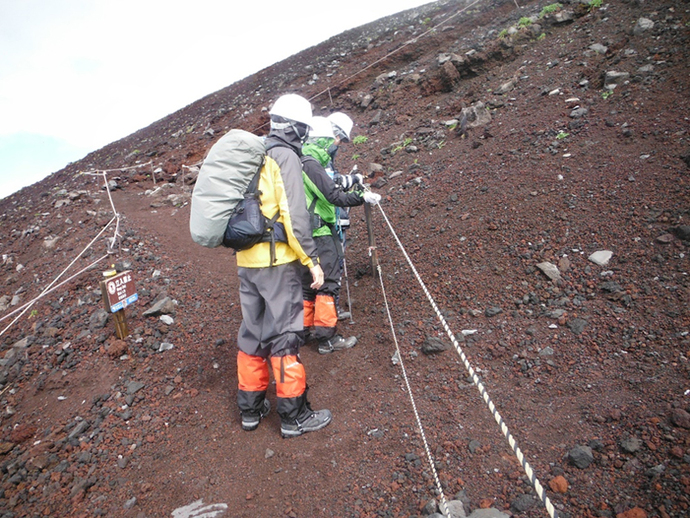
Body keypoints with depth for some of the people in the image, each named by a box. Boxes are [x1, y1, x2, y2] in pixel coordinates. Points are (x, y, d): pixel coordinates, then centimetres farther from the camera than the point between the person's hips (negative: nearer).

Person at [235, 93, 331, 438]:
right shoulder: (286, 157, -9)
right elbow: (294, 215, -18)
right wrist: (312, 260, -13)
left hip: (246, 260, 8)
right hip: (278, 261, -8)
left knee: (252, 331, 15)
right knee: (285, 335, 0)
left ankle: (251, 408, 28)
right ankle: (294, 416, 12)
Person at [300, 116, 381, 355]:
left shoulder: (301, 162, 15)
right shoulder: (311, 164, -15)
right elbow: (334, 196, -22)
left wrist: (348, 180, 24)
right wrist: (363, 197, -15)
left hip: (308, 234, 10)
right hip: (319, 234, -10)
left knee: (308, 282, 16)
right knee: (328, 283, -4)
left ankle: (305, 329, 27)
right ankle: (326, 337, 3)